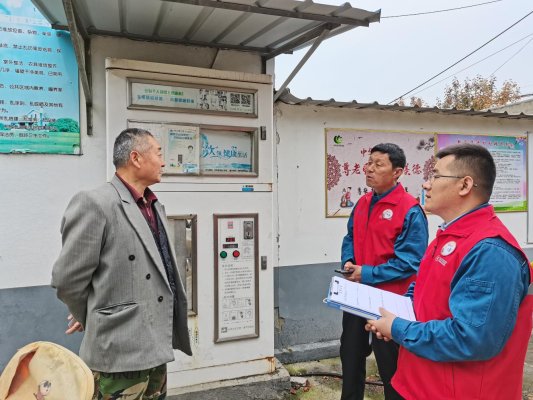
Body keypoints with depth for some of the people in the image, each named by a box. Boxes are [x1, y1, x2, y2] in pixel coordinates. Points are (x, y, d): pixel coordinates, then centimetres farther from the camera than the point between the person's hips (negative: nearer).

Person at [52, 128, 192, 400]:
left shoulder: (155, 205, 10)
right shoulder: (94, 203, -16)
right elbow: (67, 280, -14)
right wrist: (95, 323, 4)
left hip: (156, 347, 8)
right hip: (120, 351, -7)